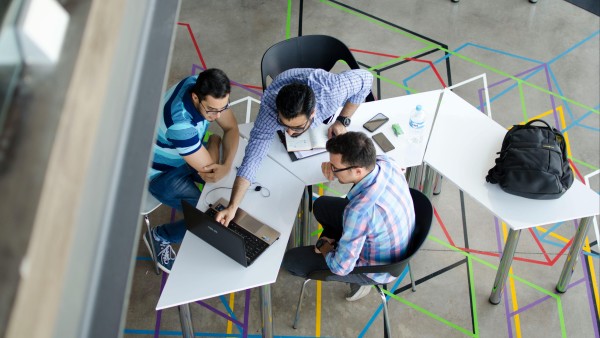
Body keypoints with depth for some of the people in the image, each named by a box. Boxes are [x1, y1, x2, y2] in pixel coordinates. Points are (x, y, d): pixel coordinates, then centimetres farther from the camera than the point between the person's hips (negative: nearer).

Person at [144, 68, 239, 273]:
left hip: (189, 154, 7)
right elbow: (208, 170, -32)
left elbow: (231, 128, -11)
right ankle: (159, 236, 11)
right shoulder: (180, 123, -43)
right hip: (162, 172, -7)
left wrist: (227, 165, -28)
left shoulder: (205, 88, -21)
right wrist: (214, 141, -13)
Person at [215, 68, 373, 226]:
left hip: (325, 111, 1)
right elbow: (253, 157, -46)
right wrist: (232, 207, -54)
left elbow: (365, 78, -27)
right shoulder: (270, 108, -46)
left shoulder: (331, 88, -46)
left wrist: (343, 120, -27)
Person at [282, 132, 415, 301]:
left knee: (290, 261, 1)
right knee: (321, 205, 19)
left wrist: (325, 250, -7)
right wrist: (335, 166, -15)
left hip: (377, 267, -7)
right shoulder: (385, 161, -22)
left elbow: (341, 267, -29)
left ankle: (359, 280, 13)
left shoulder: (360, 211, -44)